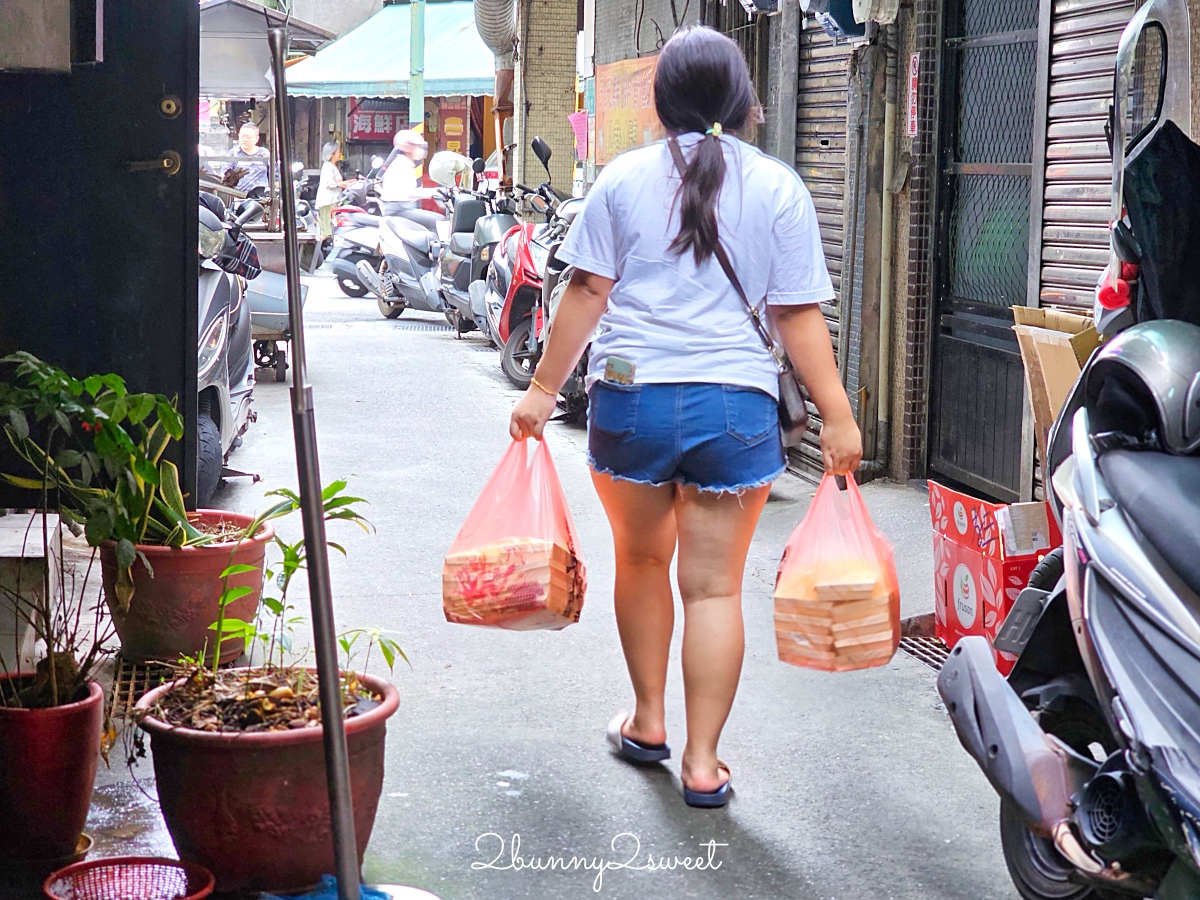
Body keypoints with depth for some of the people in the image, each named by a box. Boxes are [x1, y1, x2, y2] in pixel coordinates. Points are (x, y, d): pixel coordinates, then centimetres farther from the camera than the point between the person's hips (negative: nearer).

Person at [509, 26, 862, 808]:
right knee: (714, 585, 5)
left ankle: (648, 723, 32)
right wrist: (837, 417, 1)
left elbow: (587, 293, 1)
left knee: (641, 559, 21)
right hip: (735, 404, -1)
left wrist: (544, 389, 8)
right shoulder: (778, 188, -1)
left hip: (631, 396, 1)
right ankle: (702, 761, 7)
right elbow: (799, 315, -3)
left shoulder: (624, 179, 2)